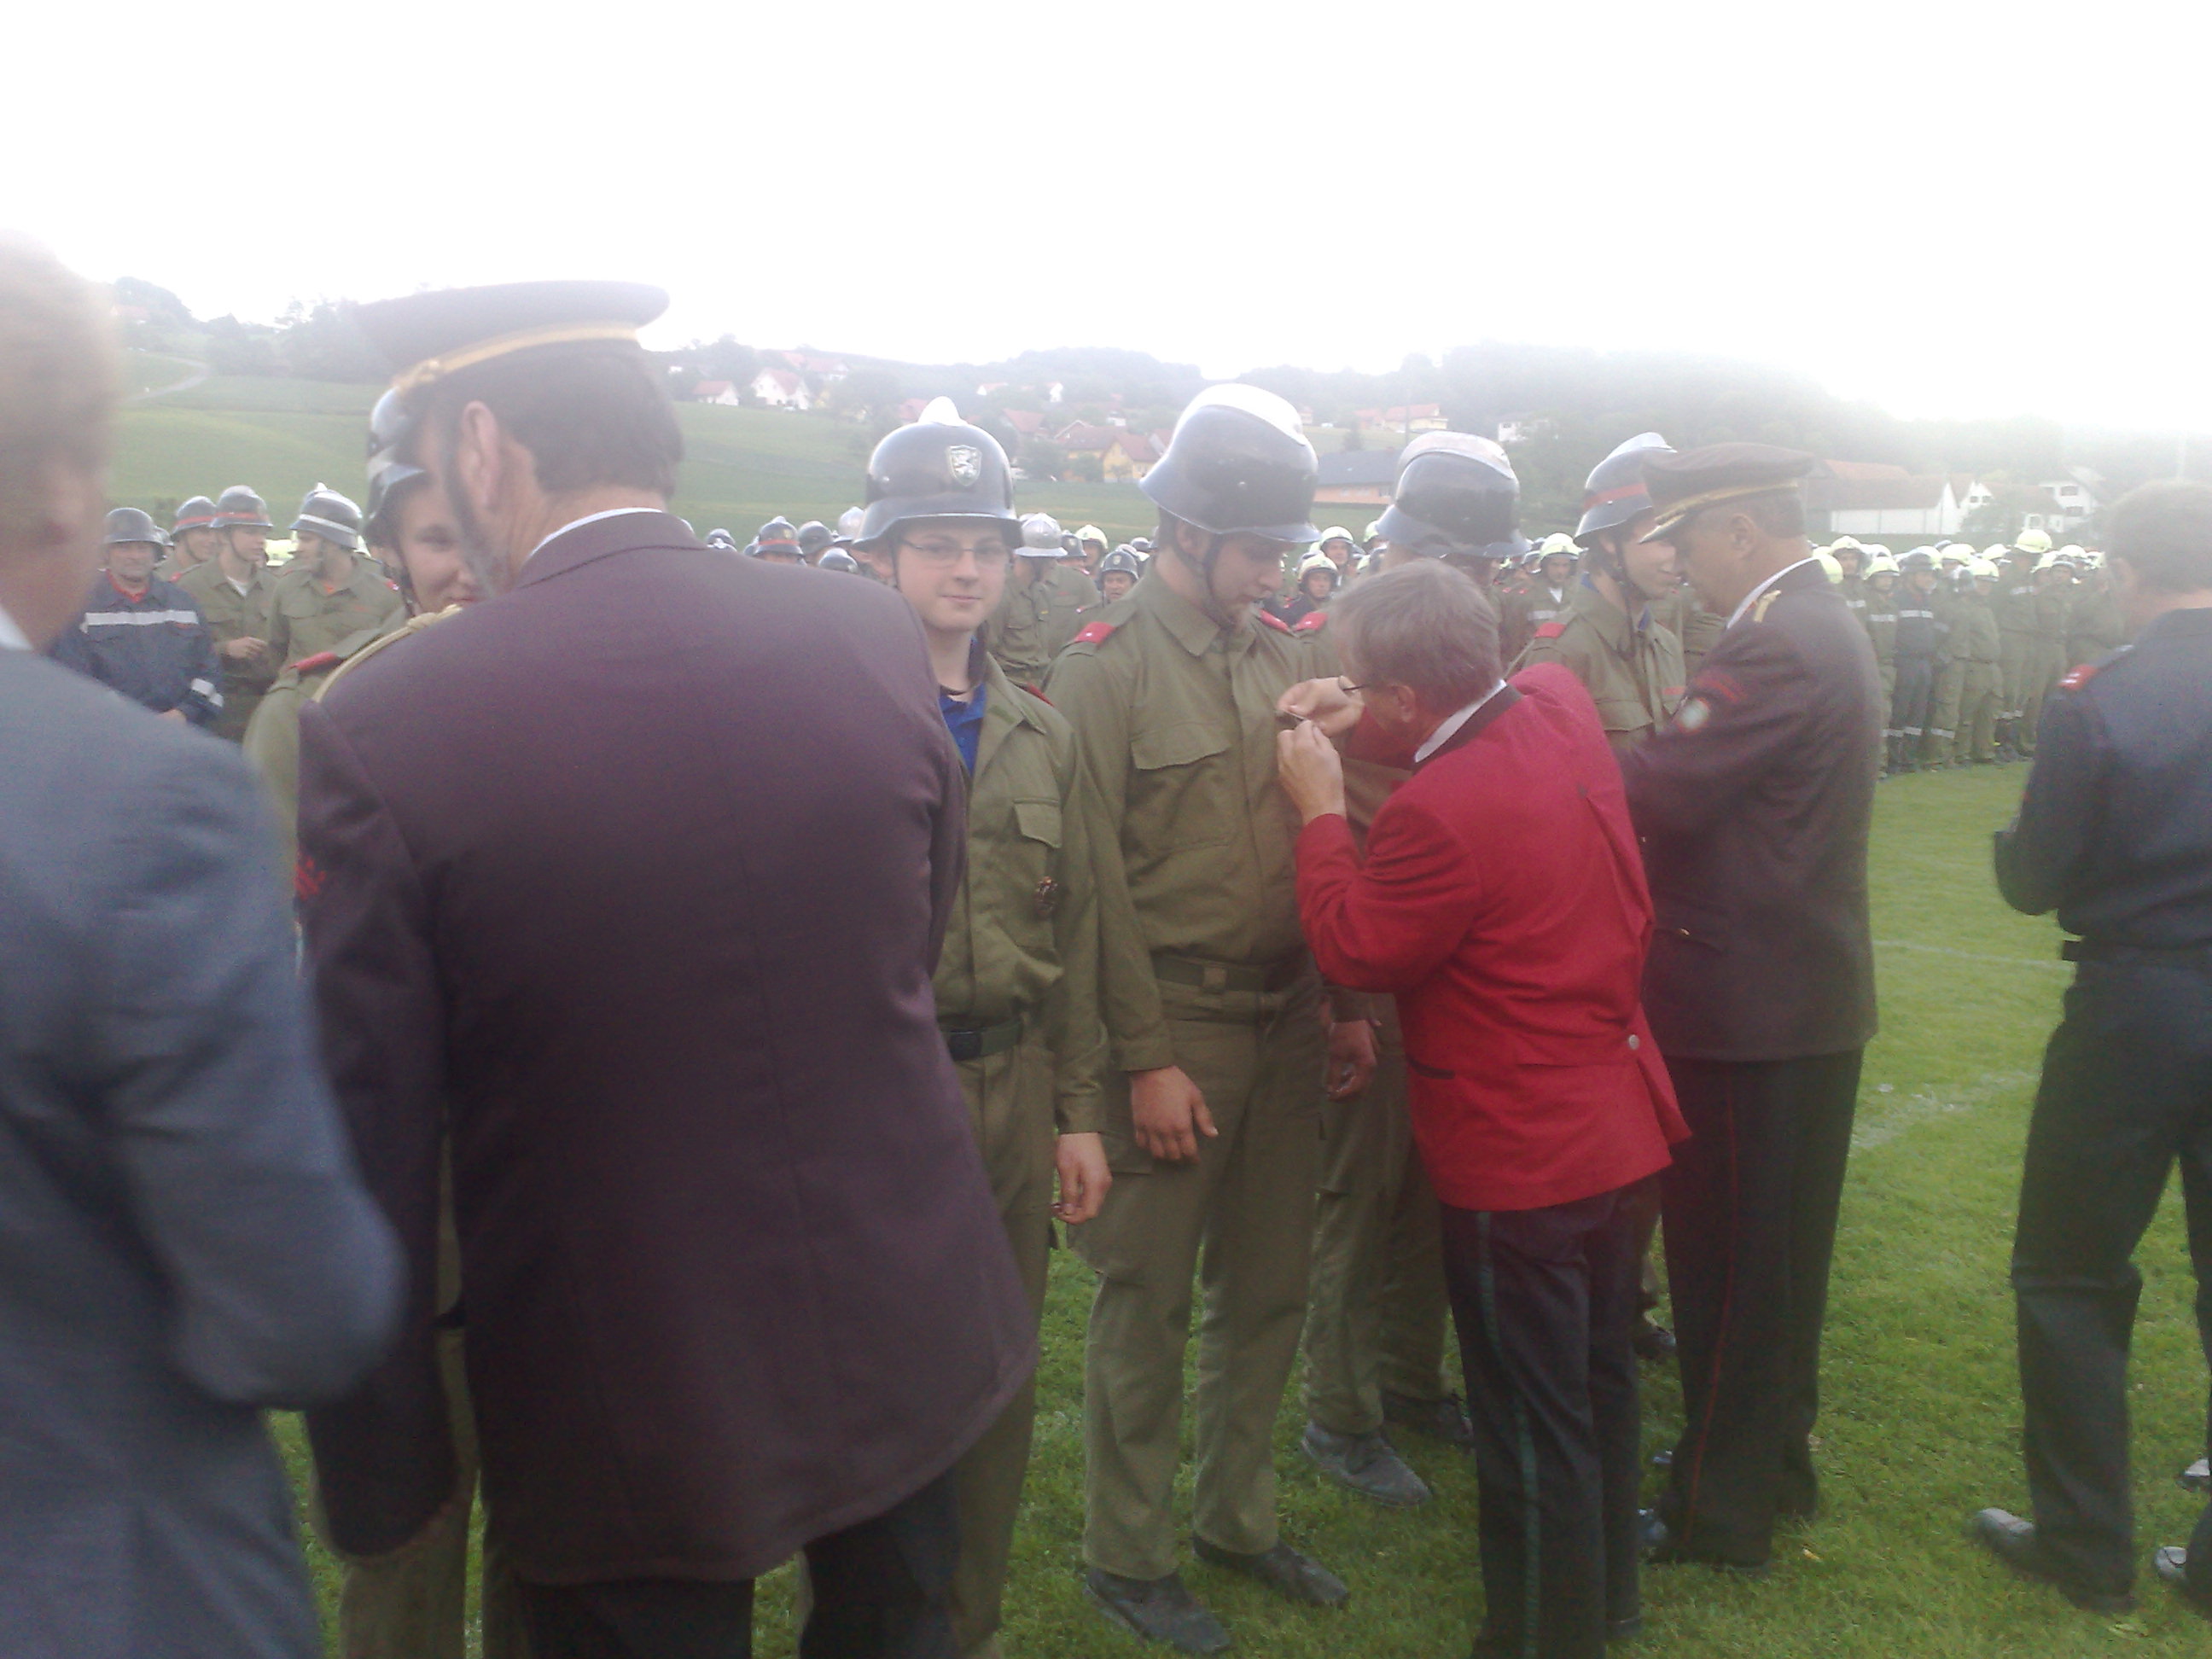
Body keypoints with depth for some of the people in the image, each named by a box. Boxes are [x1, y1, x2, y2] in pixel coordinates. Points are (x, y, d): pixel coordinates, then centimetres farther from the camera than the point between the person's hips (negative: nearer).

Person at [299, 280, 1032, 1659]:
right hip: (905, 1338, 4)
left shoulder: (382, 728, -19)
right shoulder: (877, 639, -10)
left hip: (627, 1405, -3)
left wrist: (382, 1477, 0)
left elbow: (373, 1136, -13)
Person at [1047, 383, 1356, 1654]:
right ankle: (1130, 1556, 26)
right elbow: (1100, 885, -12)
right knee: (1148, 1303, 7)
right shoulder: (1105, 670, -10)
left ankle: (1240, 1516, 37)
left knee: (1269, 1288, 17)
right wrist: (1145, 1059, -13)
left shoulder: (1282, 656, 8)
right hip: (1175, 1031, -6)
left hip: (1288, 1024, 6)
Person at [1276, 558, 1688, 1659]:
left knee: (1533, 1421, 8)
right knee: (1599, 1380, 25)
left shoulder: (1441, 811, -28)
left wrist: (1321, 809, -8)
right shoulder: (1560, 703, -3)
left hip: (1518, 1156, -9)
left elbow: (1356, 953, -15)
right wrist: (1367, 730, 7)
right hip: (1617, 1116, 10)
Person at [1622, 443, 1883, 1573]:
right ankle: (1777, 1457, 38)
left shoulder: (1777, 648, -22)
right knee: (1779, 1249, 21)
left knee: (1725, 1258, 3)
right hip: (1809, 994, 10)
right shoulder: (1821, 626, 12)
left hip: (1746, 1007, -10)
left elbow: (1652, 794, -27)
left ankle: (1721, 1506, 18)